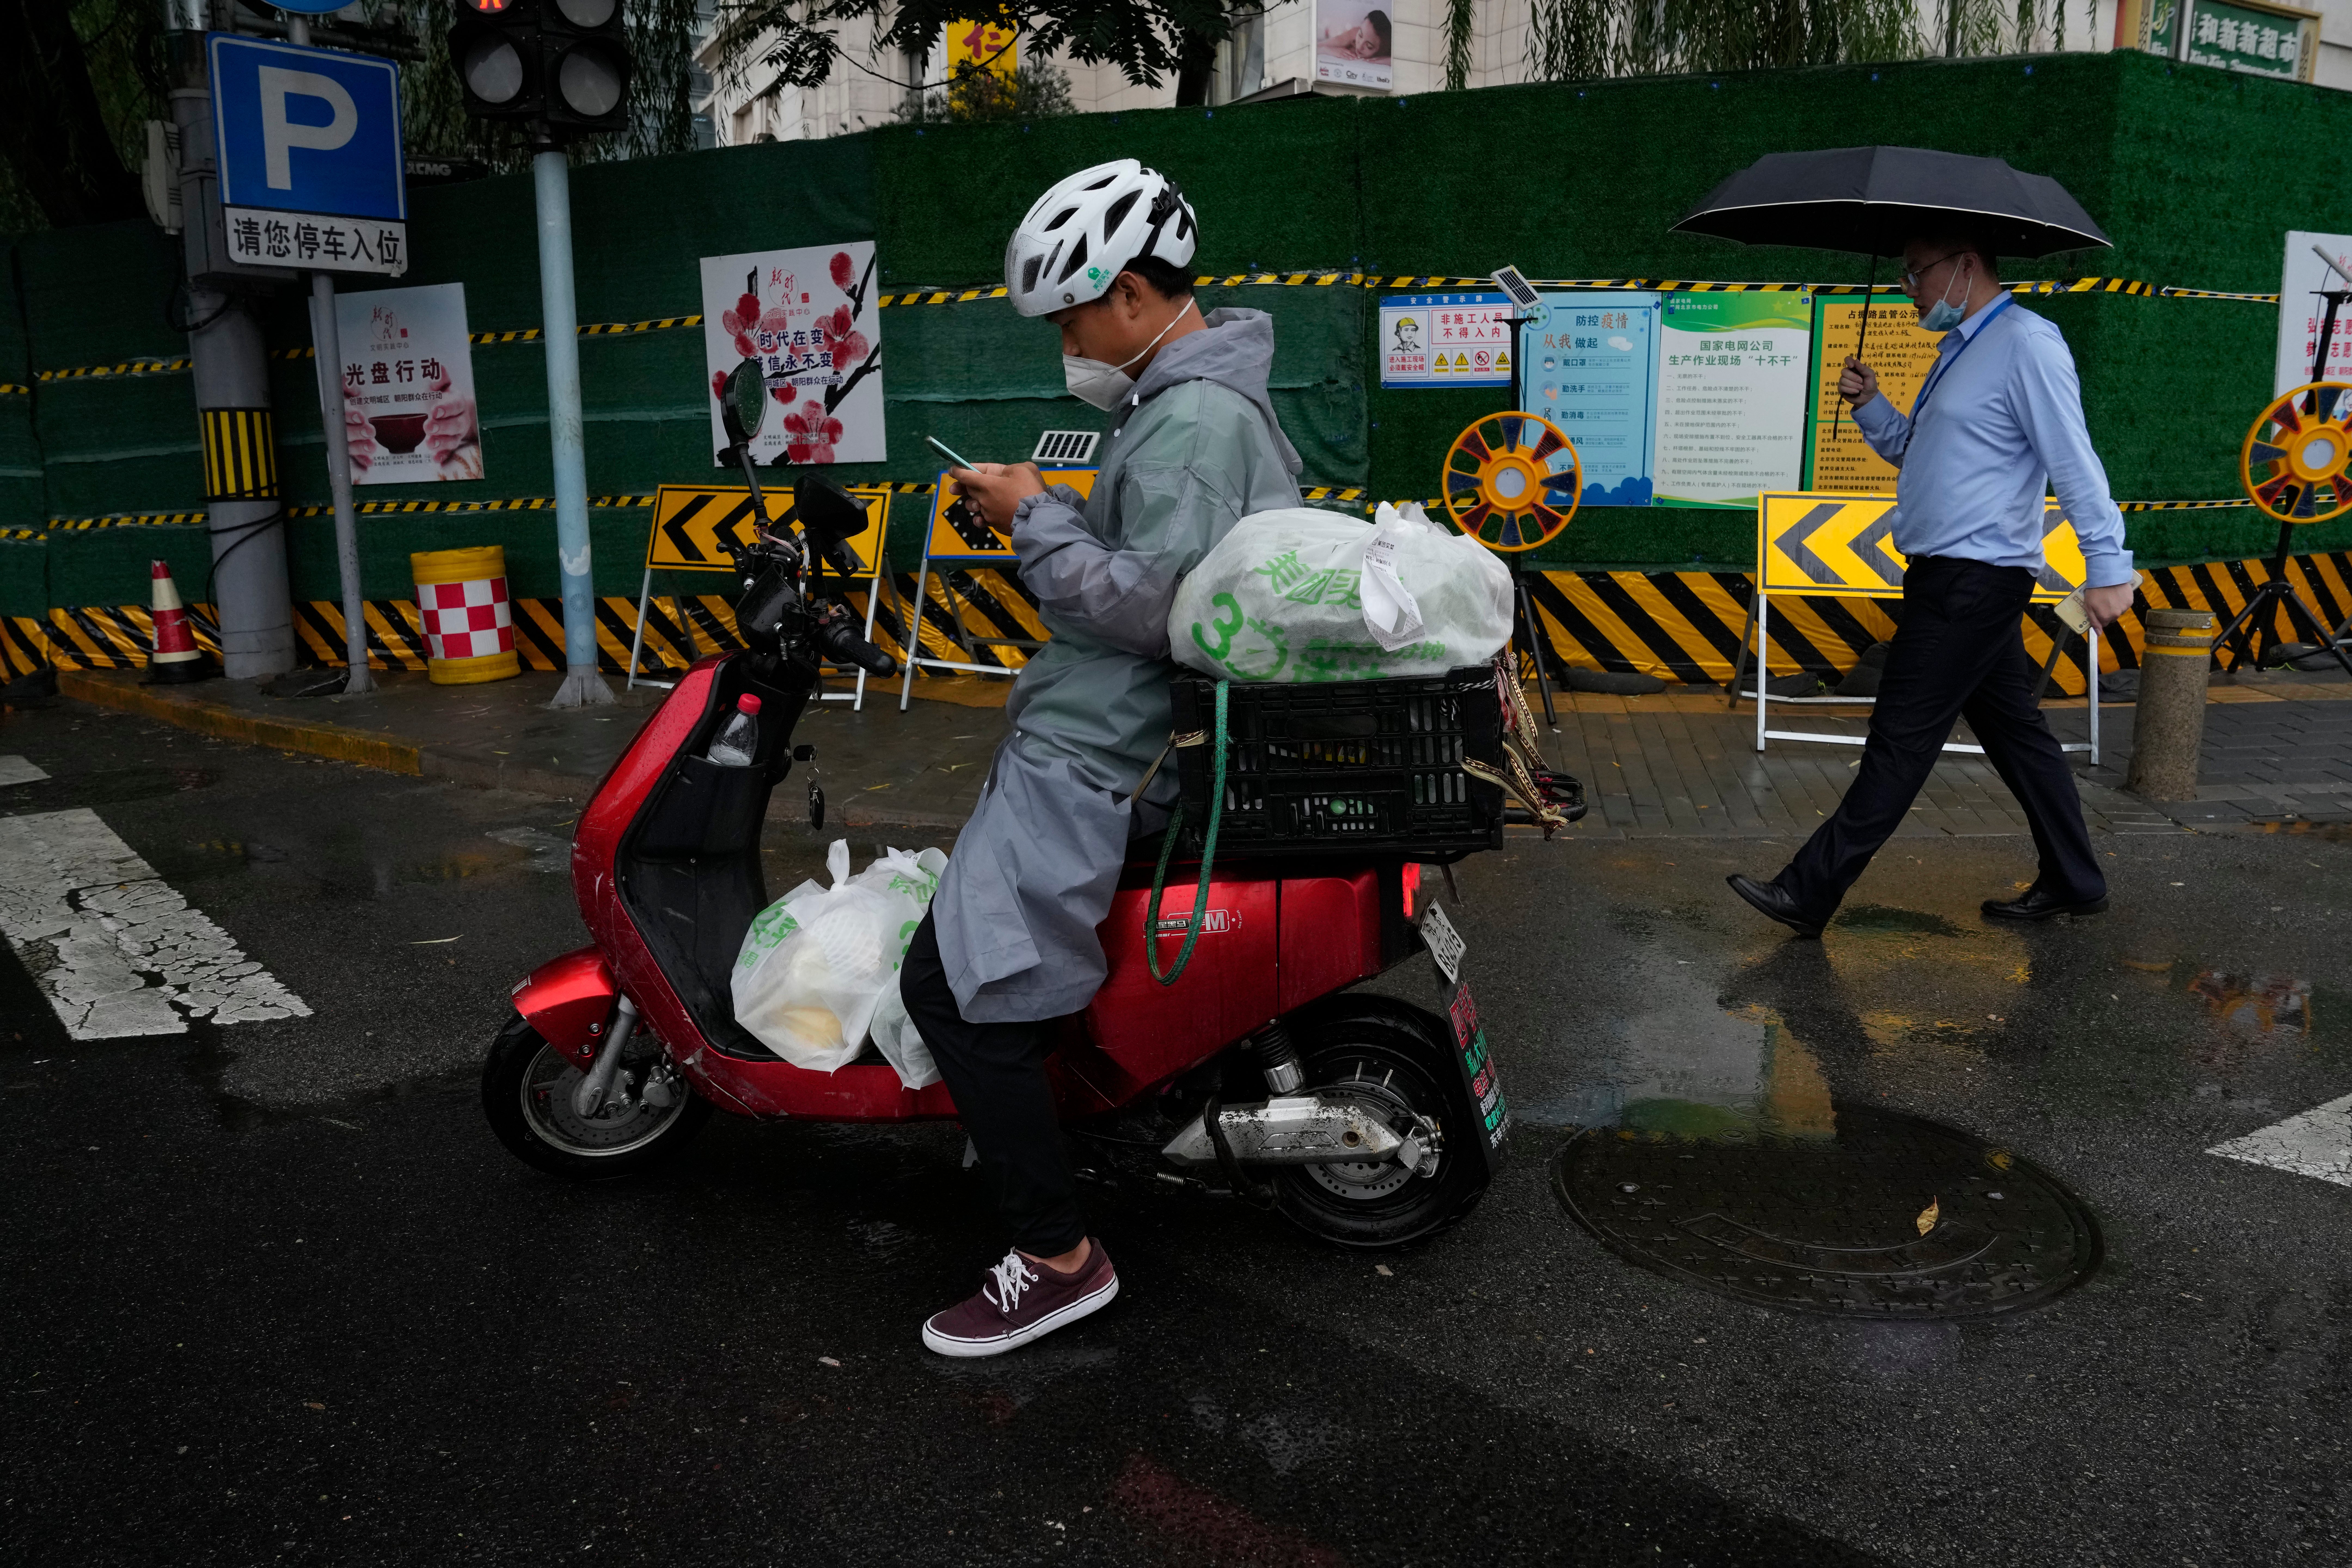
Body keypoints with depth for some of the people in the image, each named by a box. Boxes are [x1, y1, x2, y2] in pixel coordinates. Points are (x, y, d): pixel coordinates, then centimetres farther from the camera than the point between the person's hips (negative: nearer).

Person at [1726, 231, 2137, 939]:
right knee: (2015, 729, 15)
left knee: (1901, 741, -7)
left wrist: (2107, 565, -21)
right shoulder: (1960, 350, 18)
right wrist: (1870, 405, 8)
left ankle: (1811, 893, -3)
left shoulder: (2027, 343, -13)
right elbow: (1916, 451, 25)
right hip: (1955, 580, 10)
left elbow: (2074, 460, -18)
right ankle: (2072, 883, 25)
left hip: (1972, 581, -10)